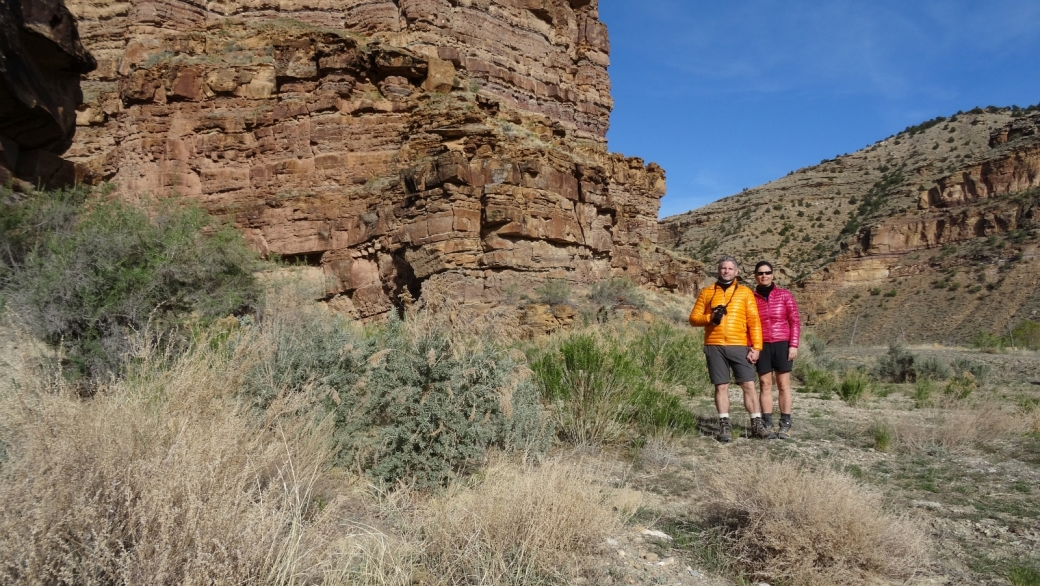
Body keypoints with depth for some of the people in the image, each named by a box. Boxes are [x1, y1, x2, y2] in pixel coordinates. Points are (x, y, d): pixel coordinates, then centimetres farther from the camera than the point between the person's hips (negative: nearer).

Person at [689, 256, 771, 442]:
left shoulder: (745, 292, 8)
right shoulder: (707, 292, 10)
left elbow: (754, 321, 3)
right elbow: (694, 318, 7)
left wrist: (756, 347, -5)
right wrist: (709, 318, -13)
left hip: (740, 347, 0)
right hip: (715, 347, 0)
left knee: (749, 385, 0)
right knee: (721, 387, 2)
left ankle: (757, 425, 9)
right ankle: (725, 427, 8)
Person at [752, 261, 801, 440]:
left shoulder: (785, 295, 3)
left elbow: (795, 321, 2)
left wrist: (794, 345, -6)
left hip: (782, 345, -1)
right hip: (762, 346, 1)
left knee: (784, 385, 1)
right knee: (765, 385, 2)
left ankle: (785, 425, 4)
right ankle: (767, 424, 7)